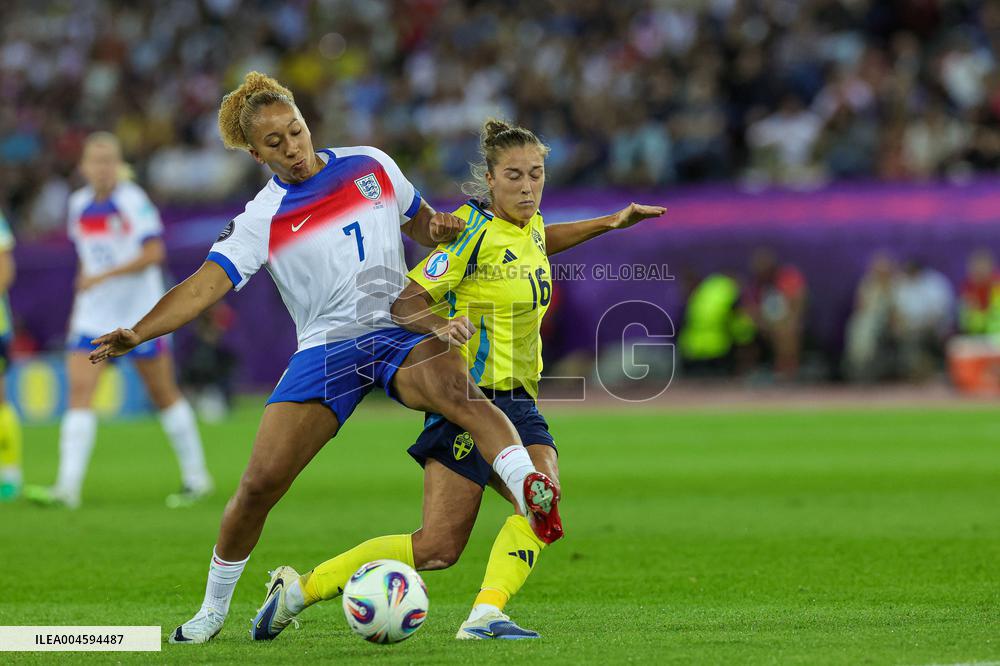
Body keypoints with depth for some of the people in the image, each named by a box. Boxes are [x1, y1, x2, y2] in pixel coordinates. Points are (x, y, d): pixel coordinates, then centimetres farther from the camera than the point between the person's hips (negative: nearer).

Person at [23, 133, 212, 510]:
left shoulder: (133, 201, -12)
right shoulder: (78, 204, 7)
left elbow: (153, 253, -19)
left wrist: (103, 276, -24)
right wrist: (81, 297, 15)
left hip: (140, 312, -5)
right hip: (93, 315, 5)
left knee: (163, 393, 6)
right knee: (79, 390, -10)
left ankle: (196, 477, 21)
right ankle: (67, 488, -16)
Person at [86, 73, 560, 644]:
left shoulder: (372, 166, 9)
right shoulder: (262, 220, 2)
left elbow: (419, 220, 25)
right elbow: (205, 285, -7)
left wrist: (439, 229, 0)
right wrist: (135, 335, -21)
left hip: (402, 328, 0)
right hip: (326, 349, 0)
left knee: (456, 389, -36)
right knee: (260, 483, -7)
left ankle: (534, 495, -50)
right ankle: (213, 610, 14)